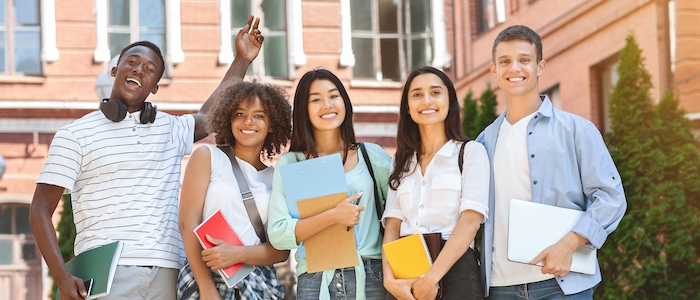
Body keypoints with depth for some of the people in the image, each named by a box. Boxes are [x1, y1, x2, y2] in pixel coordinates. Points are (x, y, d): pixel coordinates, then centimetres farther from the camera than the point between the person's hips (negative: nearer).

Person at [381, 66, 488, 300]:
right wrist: (390, 279, -12)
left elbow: (470, 221, -10)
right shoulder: (401, 162, 14)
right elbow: (392, 225, 6)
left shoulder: (471, 152, 2)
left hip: (454, 271, -3)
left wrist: (431, 279, -20)